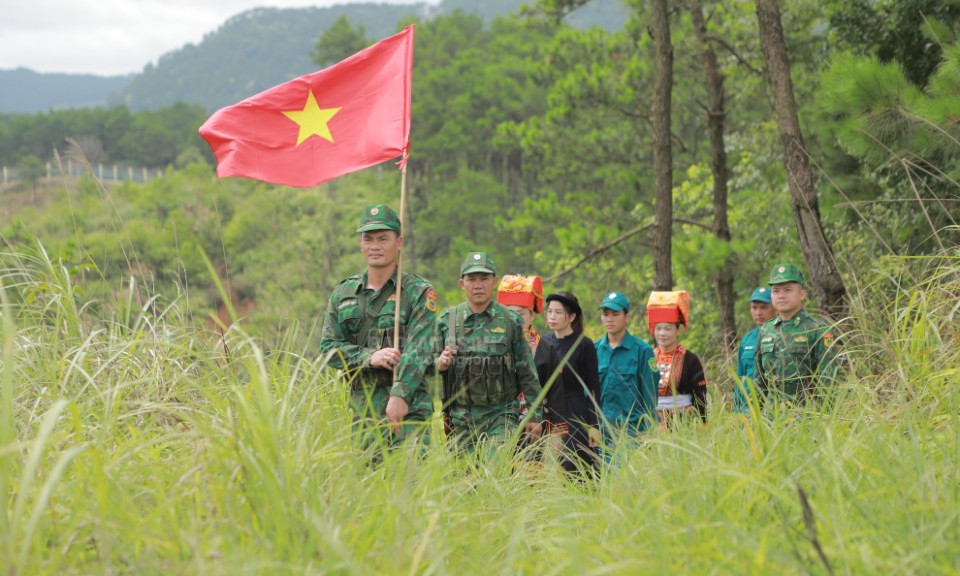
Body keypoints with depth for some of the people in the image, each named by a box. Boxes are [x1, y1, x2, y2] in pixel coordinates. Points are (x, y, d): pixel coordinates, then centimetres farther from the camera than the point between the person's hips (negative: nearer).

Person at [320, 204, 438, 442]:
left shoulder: (419, 292, 1)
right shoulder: (343, 293, 14)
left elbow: (418, 350, -11)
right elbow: (329, 346, 7)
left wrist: (400, 395, -25)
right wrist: (369, 357, -11)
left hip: (407, 410, -3)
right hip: (361, 409, 4)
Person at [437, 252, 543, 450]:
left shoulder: (511, 321, 2)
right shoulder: (447, 320, 5)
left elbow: (528, 375, 4)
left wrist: (534, 416, 3)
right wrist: (439, 363, -13)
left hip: (501, 415, -2)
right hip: (461, 417, 2)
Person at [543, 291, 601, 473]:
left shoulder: (584, 345, -4)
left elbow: (593, 389, -4)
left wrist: (594, 426, -9)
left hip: (575, 417, -5)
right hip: (548, 416, 5)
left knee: (571, 470, -9)